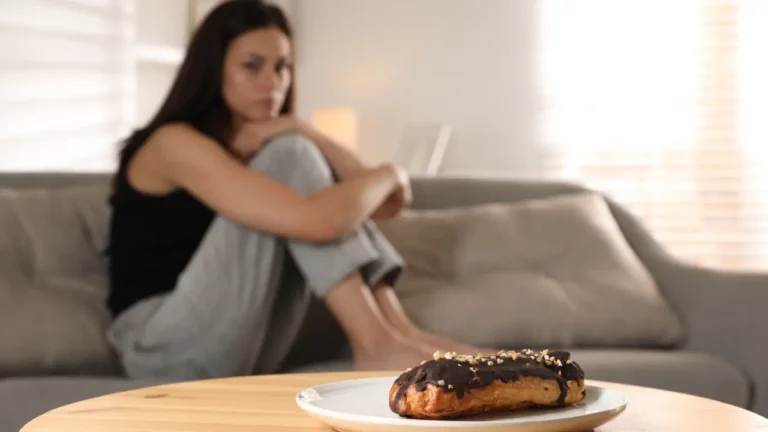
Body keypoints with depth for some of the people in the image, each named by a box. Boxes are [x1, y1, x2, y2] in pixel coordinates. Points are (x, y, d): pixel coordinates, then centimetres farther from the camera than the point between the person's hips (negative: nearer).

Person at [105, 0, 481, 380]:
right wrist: (388, 174, -9)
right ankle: (376, 344, -23)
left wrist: (302, 132, -14)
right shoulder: (176, 143, -14)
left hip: (241, 348, 8)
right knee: (288, 157, -18)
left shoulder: (259, 147, 13)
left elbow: (385, 205, -1)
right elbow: (315, 220, -29)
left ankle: (395, 329, -15)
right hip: (163, 349, -8)